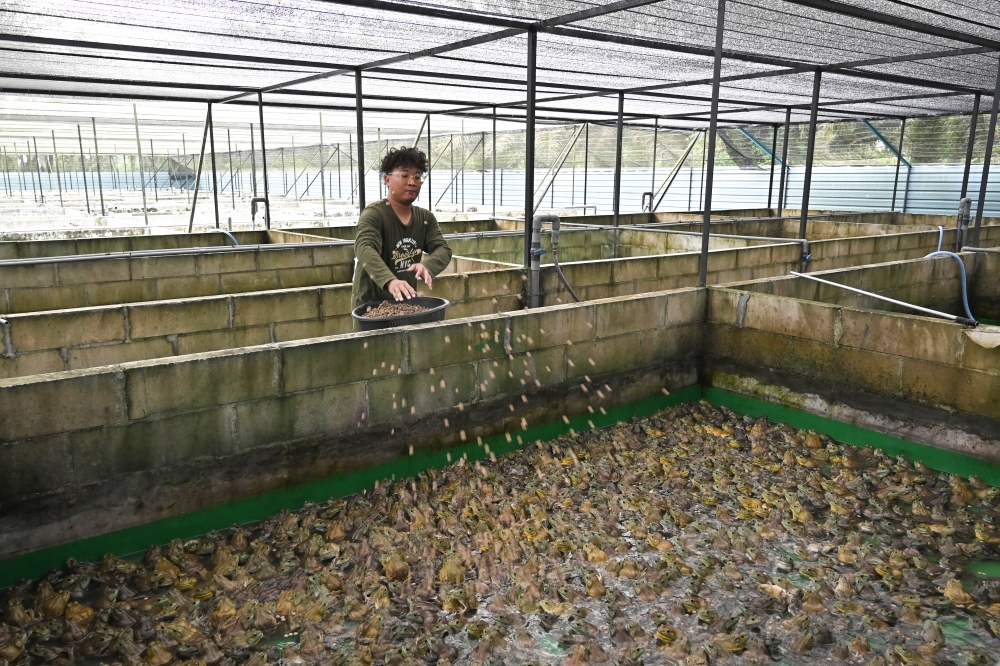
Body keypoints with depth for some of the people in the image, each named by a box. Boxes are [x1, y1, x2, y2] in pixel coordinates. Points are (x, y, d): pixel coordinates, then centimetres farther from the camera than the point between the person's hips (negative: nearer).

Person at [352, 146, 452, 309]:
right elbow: (365, 249, -33)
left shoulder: (426, 218, 3)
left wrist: (427, 266, -33)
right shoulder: (373, 215, -16)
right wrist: (390, 281, -51)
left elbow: (443, 249, -10)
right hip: (371, 305, -5)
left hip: (406, 303, 5)